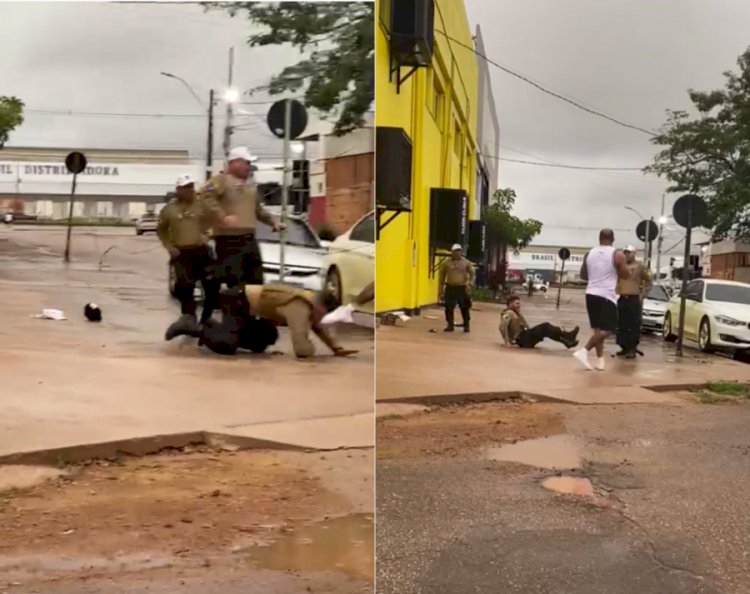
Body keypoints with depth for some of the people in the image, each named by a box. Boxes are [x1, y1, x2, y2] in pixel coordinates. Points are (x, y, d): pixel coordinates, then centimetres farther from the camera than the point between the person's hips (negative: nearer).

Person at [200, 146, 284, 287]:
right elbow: (206, 194, -22)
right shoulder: (222, 180, -5)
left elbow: (258, 209, 33)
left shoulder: (250, 184, 22)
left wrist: (273, 222, 25)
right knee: (235, 281, -10)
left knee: (256, 279, 11)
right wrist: (222, 216, -26)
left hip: (249, 238, 8)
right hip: (229, 239, -8)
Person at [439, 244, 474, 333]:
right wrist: (441, 291, 8)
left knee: (465, 308, 1)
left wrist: (470, 284, -19)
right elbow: (442, 277, 11)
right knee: (449, 308, 1)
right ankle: (450, 325, 11)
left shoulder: (466, 263, 4)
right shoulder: (447, 263, 7)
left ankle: (466, 326, 13)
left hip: (462, 288, -1)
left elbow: (472, 274, 0)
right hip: (450, 288, 1)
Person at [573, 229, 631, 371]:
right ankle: (584, 351, -17)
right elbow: (626, 275, 2)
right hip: (606, 296, -6)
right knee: (607, 330, -2)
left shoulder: (589, 254, 8)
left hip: (591, 294, 6)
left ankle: (600, 360, 12)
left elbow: (583, 275, 17)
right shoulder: (617, 255, -6)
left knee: (598, 329, 14)